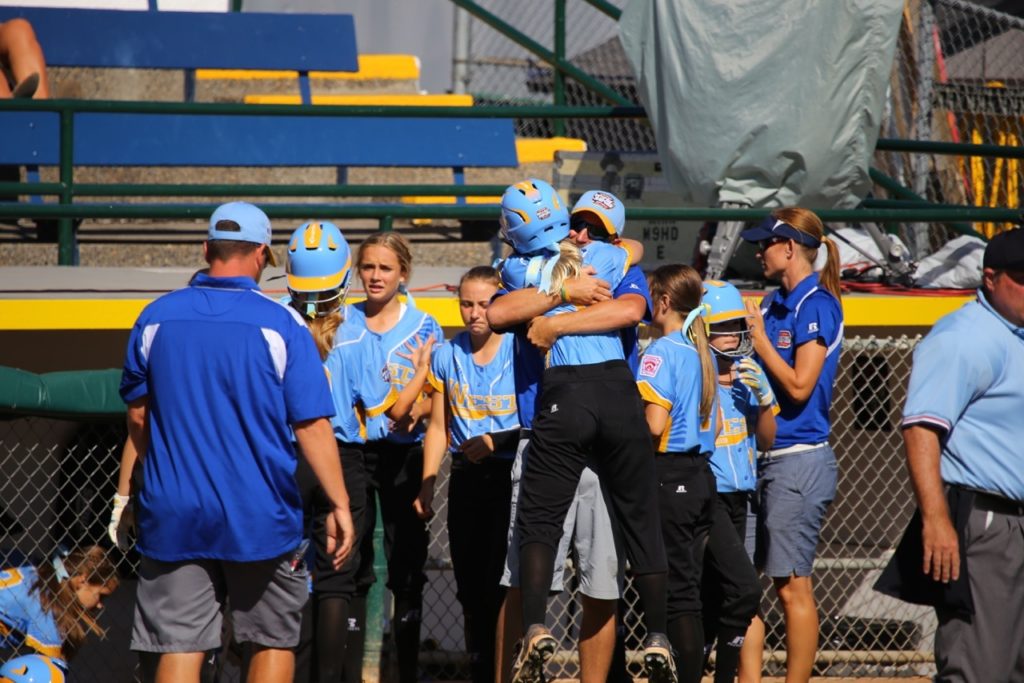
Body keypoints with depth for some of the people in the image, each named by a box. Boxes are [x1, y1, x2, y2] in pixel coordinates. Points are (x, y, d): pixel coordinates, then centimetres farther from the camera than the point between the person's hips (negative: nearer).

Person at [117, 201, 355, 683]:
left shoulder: (157, 317, 3)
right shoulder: (280, 324, -7)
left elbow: (138, 417, 13)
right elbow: (312, 427, -9)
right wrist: (340, 505, -1)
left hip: (173, 513, 2)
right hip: (260, 517, -2)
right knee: (274, 643, 11)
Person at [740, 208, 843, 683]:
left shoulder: (816, 305, -10)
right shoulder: (774, 305, 15)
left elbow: (800, 386, -16)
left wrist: (759, 338, -10)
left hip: (798, 460, -9)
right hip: (763, 458, 9)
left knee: (792, 586, -6)